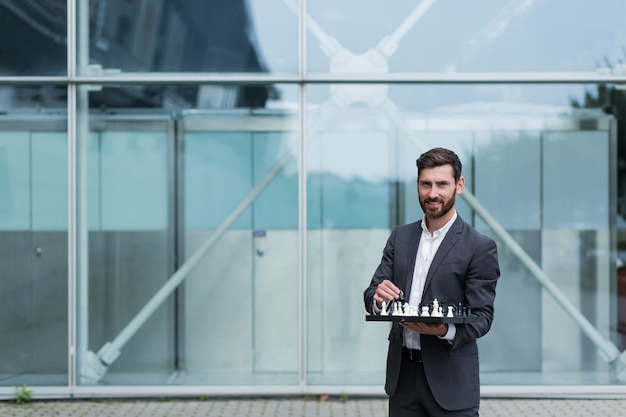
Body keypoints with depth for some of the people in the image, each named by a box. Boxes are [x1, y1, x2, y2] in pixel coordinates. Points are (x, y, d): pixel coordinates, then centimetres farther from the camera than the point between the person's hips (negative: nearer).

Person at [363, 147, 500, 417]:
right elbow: (371, 295, 7)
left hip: (450, 378, -4)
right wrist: (378, 298, -17)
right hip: (402, 373, 4)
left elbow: (482, 317, -8)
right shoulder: (400, 237, 9)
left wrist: (445, 330, -27)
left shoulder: (480, 247, -6)